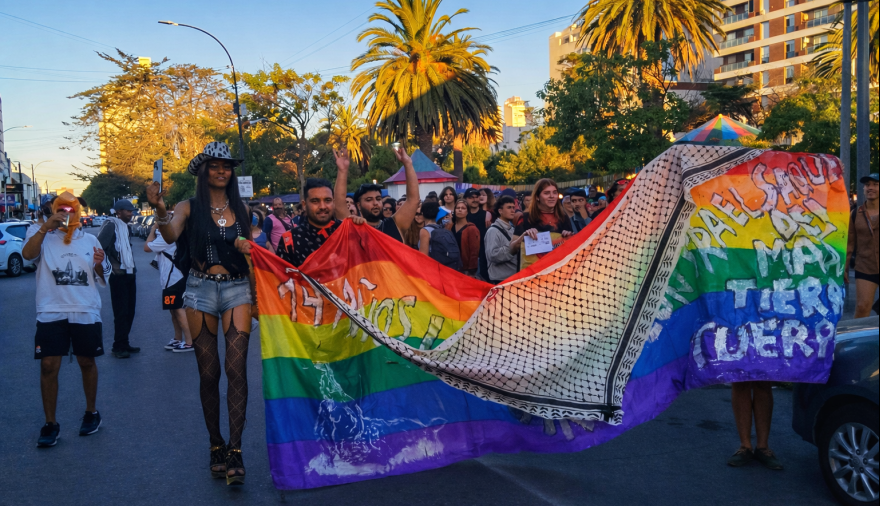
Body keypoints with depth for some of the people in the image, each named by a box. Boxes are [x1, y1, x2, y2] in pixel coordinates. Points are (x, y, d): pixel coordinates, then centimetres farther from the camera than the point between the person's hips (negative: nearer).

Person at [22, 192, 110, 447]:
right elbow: (27, 254, -20)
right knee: (49, 366, -3)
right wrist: (45, 227, -27)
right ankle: (50, 424, 9)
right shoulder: (45, 239, 3)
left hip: (86, 312, 1)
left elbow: (102, 279, 10)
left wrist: (99, 264, -11)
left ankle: (91, 412, 27)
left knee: (87, 362, 11)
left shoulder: (90, 240, 8)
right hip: (51, 312, -1)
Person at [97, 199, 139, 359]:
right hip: (118, 275, -8)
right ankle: (118, 346, 4)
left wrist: (133, 267, 14)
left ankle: (124, 343, 21)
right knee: (121, 312, -5)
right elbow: (99, 246, -20)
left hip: (129, 274, 8)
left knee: (129, 311, 12)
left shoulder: (125, 227, 17)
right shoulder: (111, 225, -10)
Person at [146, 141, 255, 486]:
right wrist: (160, 209, -38)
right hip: (201, 291, -1)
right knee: (208, 372, 4)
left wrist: (255, 297, 13)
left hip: (237, 289, 1)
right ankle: (215, 444, 17)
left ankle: (235, 449, -7)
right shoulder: (190, 208, 2)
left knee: (236, 369, -9)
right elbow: (170, 236, -18)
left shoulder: (241, 209, 9)